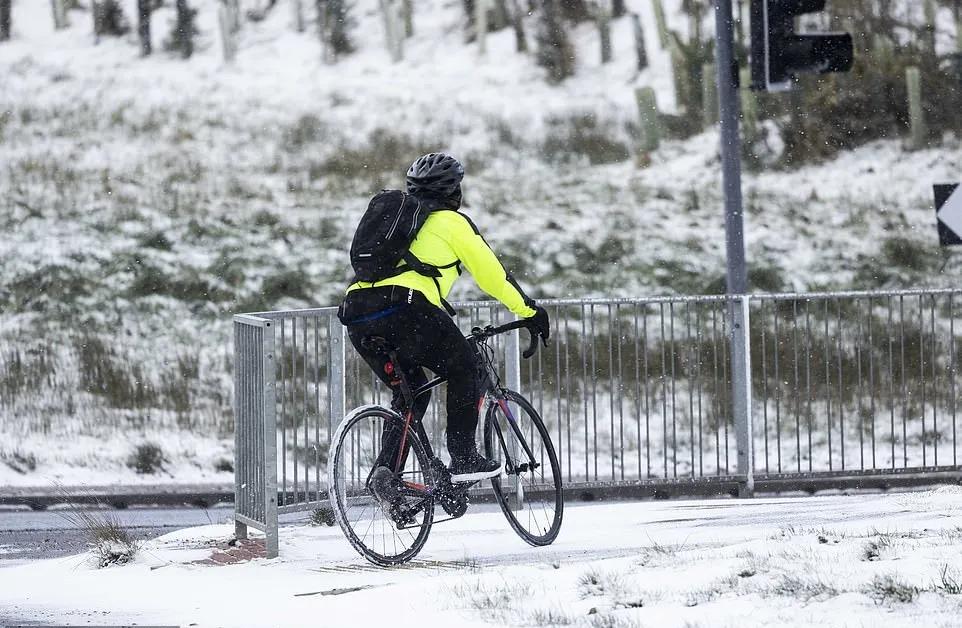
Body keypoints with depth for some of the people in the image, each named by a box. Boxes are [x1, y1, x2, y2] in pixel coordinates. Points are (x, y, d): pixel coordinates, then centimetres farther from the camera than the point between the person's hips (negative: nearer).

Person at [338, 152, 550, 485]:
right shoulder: (452, 221, 12)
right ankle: (463, 459, 9)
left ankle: (385, 467, 7)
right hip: (403, 309, -6)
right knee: (463, 368, 15)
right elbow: (490, 273, 13)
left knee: (411, 390, 22)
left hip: (357, 318, 6)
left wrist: (439, 308, 52)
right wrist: (531, 311, 24)